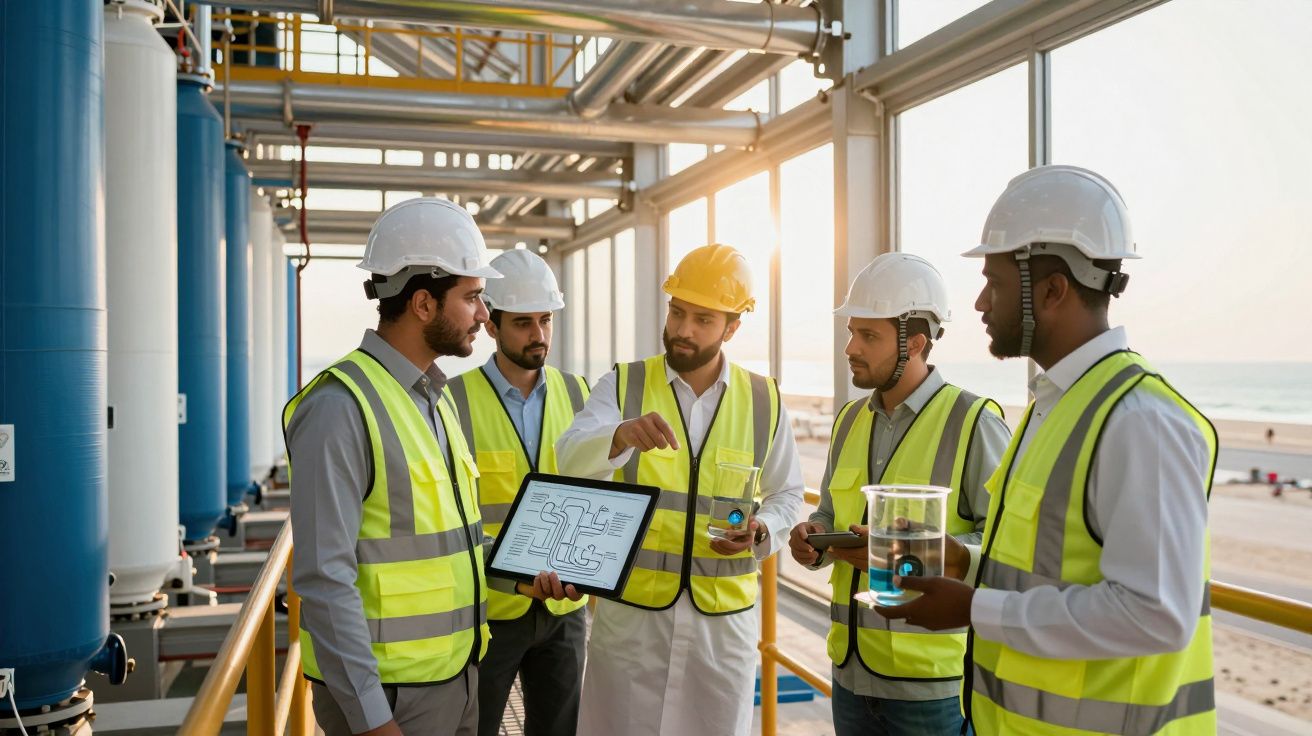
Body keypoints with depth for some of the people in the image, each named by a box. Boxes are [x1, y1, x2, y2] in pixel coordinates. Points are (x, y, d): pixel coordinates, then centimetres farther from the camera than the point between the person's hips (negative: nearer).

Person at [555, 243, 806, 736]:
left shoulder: (764, 401, 3)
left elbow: (787, 495, 11)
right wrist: (622, 435, -39)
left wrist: (761, 531, -10)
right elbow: (571, 460, -18)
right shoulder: (622, 386, -2)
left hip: (725, 616, 1)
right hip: (630, 610, -1)